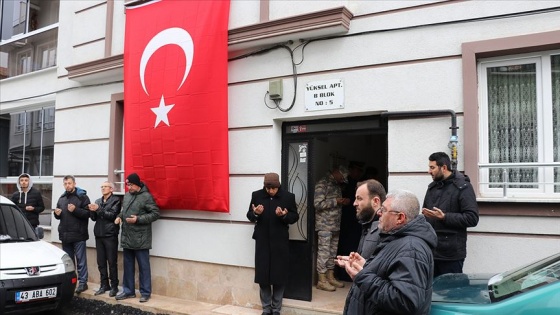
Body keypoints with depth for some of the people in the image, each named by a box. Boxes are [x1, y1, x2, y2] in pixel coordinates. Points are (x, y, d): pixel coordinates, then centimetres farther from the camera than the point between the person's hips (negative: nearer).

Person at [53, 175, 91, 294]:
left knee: (81, 259, -2)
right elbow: (58, 216, 23)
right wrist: (57, 214, 1)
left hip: (78, 234, -6)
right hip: (65, 234, 7)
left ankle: (83, 282, 3)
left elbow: (88, 213, -14)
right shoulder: (62, 198, 15)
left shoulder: (82, 197, -5)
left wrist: (75, 210, -24)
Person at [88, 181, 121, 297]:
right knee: (101, 262, 9)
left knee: (112, 262, -1)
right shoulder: (98, 201, 15)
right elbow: (94, 218, 12)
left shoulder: (116, 200, -2)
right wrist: (92, 211, -8)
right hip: (99, 235, 6)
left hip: (110, 235, -6)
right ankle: (104, 285, 20)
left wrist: (98, 209, -16)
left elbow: (113, 215, -13)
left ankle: (114, 286, 7)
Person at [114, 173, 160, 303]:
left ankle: (145, 293, 11)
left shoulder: (146, 196, -11)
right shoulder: (127, 195, 12)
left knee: (143, 266, 2)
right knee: (127, 266, 16)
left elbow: (155, 214, -14)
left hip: (140, 239, -7)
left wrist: (138, 219, -19)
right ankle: (128, 291, 28)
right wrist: (119, 216, 5)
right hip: (126, 238, 7)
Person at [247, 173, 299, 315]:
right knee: (262, 276, 6)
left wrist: (284, 215, -20)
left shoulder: (288, 196, -4)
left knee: (279, 276, 5)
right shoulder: (256, 195, 0)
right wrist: (255, 213, -17)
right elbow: (249, 215, 5)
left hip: (280, 242, -1)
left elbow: (295, 217, 0)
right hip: (262, 242, 1)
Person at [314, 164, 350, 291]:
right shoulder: (322, 183, -10)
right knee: (324, 252, -4)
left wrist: (344, 202, 11)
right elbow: (318, 204, -17)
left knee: (333, 252, 11)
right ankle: (322, 280, 2)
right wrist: (336, 201, -15)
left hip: (335, 225, 8)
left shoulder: (337, 185, 16)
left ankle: (330, 277, 20)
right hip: (324, 225, -8)